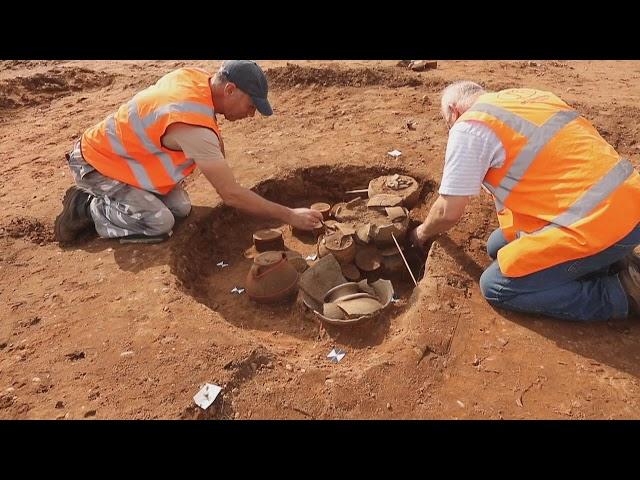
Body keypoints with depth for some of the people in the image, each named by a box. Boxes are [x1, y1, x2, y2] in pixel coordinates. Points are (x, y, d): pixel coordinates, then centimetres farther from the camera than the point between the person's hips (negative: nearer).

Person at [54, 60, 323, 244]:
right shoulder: (193, 128, -37)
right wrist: (289, 216, -28)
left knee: (181, 208, 1)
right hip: (96, 163, -8)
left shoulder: (195, 76, -12)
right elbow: (231, 195, -35)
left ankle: (104, 198, 16)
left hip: (118, 150, 8)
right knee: (160, 223, -20)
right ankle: (85, 208, 0)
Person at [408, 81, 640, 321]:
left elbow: (448, 212, -5)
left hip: (600, 224, -9)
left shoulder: (468, 127, -9)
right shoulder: (525, 96, 16)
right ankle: (613, 262, 14)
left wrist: (422, 233, 16)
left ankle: (620, 293, 1)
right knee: (498, 247, 18)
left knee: (496, 287, 2)